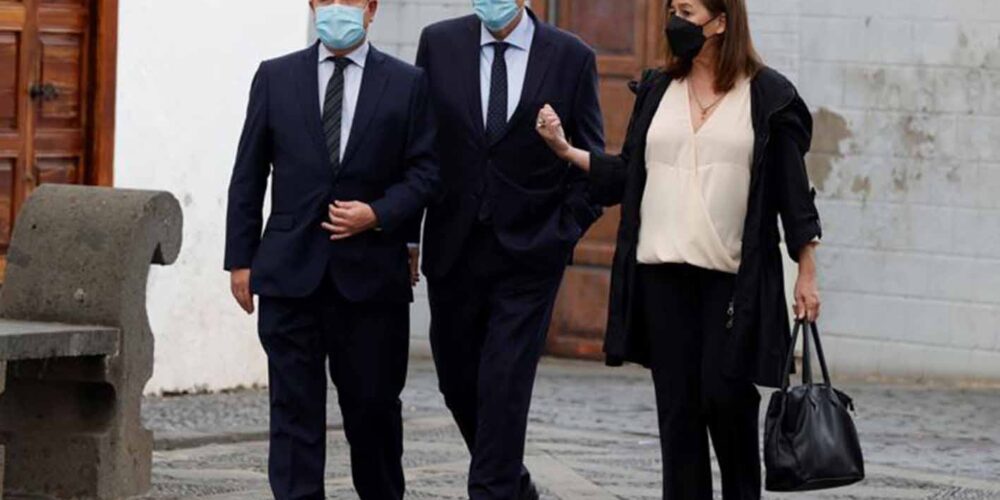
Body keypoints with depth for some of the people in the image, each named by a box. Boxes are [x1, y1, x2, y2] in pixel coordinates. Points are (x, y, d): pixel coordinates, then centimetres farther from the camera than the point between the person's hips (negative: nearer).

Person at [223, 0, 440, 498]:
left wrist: (378, 214, -13)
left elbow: (425, 171, 3)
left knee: (373, 403, 8)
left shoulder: (407, 83, 4)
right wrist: (240, 259, 3)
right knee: (295, 406, -1)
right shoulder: (275, 78, 7)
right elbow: (248, 176, 7)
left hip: (370, 271, 0)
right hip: (290, 270, 0)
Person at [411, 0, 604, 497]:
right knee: (457, 381, 12)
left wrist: (565, 230, -4)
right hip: (453, 248, 3)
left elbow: (592, 160, 5)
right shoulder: (439, 43, 1)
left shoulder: (571, 58, -3)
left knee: (505, 387, -8)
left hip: (529, 252, -3)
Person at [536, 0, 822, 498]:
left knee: (725, 396, -7)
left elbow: (793, 190, 1)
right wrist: (566, 149, 0)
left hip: (734, 275, -4)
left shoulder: (768, 96, 0)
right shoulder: (657, 90, 12)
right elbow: (627, 175, 12)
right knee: (677, 406, 3)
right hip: (663, 272, 4)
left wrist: (807, 275, -2)